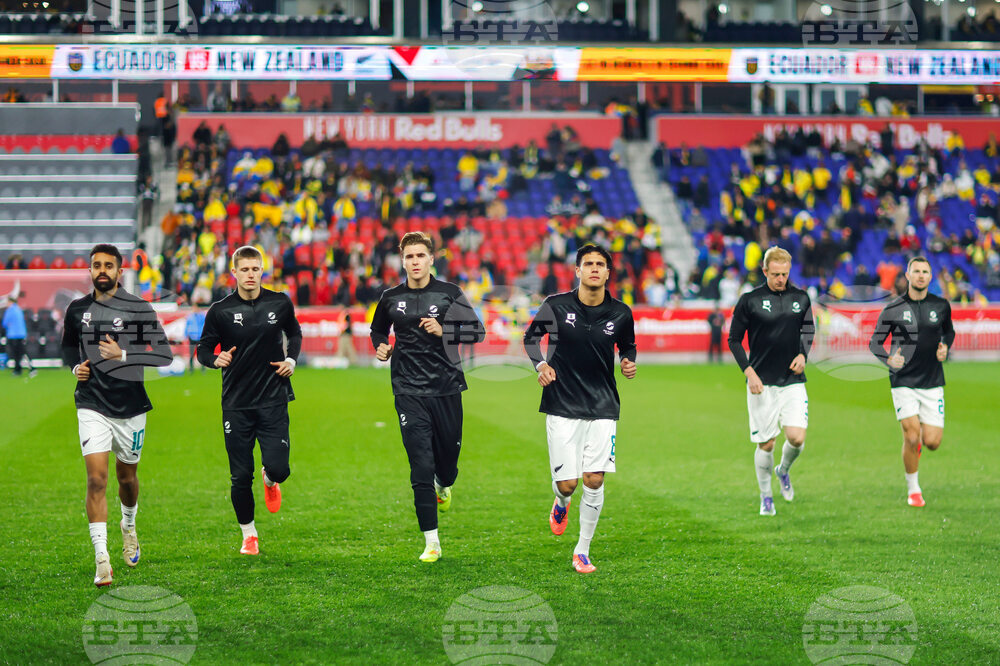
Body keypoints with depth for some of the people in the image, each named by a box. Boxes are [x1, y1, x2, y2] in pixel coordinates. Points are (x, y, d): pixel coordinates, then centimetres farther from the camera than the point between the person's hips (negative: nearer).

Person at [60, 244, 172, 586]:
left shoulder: (139, 309, -6)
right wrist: (75, 367, 1)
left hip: (131, 405, 0)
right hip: (92, 406, 0)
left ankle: (129, 526, 48)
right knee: (96, 479, -13)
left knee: (127, 476, 15)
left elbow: (164, 354, -12)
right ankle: (101, 559, -14)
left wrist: (123, 355, -24)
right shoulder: (77, 310, 4)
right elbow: (69, 347, 22)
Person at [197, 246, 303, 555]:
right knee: (241, 477, 0)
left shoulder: (280, 304, 2)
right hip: (236, 405, 0)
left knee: (278, 468, -12)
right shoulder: (220, 311, -3)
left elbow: (294, 333, 21)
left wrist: (291, 359, 3)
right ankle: (248, 535, 21)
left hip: (273, 400, 1)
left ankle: (270, 481, 27)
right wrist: (216, 359, -17)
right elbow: (203, 348, 5)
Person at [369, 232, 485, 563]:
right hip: (409, 392, 0)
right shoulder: (391, 298, 5)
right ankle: (431, 542, -5)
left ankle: (444, 485, 51)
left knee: (448, 454, 11)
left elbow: (477, 331, 1)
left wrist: (443, 330, -14)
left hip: (447, 389, 1)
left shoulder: (449, 294, 0)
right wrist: (382, 347, 2)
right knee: (421, 467, -9)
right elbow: (377, 330, 23)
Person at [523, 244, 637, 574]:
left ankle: (582, 551, 8)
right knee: (567, 482, -4)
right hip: (562, 407, -1)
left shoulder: (621, 314, -1)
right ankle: (561, 504, 36)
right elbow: (531, 336, 10)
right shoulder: (556, 306, -6)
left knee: (594, 480, -7)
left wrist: (628, 362, -3)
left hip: (602, 407, 1)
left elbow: (627, 346, 19)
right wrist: (540, 364, -7)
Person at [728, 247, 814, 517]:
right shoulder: (749, 300, -5)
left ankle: (783, 471, 22)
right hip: (762, 383, -2)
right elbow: (734, 339, 1)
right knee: (766, 443, 1)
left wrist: (803, 354, 2)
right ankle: (766, 497, 20)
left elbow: (808, 329, 21)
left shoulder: (800, 298, 5)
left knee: (797, 438, -11)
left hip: (793, 381, 2)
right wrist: (749, 372, -9)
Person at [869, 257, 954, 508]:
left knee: (932, 442, -4)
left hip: (933, 383, 2)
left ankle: (920, 437, 35)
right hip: (904, 382, -2)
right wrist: (889, 359, -17)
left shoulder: (941, 306, 3)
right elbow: (875, 343, 2)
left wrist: (945, 347, 1)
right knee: (911, 436, -12)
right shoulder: (893, 309, -4)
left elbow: (949, 331, 23)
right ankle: (913, 490, 8)